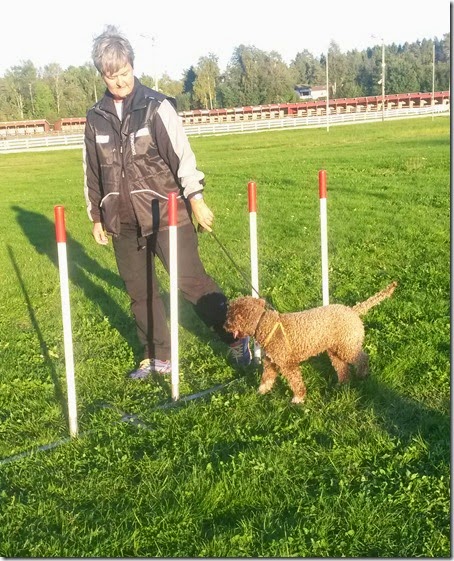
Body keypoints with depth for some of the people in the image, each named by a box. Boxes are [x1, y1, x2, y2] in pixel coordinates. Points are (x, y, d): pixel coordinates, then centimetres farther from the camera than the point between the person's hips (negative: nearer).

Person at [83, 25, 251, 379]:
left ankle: (237, 339, 10)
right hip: (124, 221, 5)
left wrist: (196, 198, -15)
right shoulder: (96, 118, 6)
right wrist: (97, 217, 16)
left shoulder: (156, 106, -7)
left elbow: (182, 154, -9)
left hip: (166, 213, -5)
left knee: (191, 281, -5)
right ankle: (158, 357, 25)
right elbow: (92, 173, 13)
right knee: (140, 292, 11)